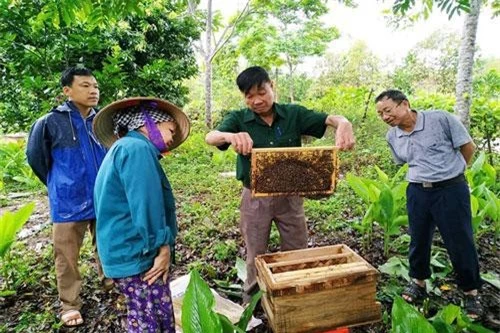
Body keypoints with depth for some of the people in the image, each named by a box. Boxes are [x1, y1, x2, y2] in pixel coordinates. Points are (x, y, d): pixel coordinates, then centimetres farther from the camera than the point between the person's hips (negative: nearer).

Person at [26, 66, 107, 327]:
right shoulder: (50, 122, -10)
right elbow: (35, 156, 5)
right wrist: (60, 186, 10)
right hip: (69, 204, -2)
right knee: (67, 258, 12)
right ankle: (70, 305, 33)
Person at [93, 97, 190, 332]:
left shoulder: (122, 149, 19)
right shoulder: (137, 148, -14)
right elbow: (146, 204, -22)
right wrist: (163, 246, -14)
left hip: (126, 252, 10)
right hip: (136, 254, -10)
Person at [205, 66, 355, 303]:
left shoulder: (293, 114, -5)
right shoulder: (238, 119, -8)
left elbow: (330, 119, -10)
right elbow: (210, 138, -24)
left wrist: (344, 124, -36)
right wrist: (230, 136, -49)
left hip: (290, 195, 2)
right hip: (255, 198, -1)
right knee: (255, 257, 16)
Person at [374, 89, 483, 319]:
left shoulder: (441, 119, -12)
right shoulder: (392, 137, 2)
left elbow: (468, 147, -1)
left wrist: (450, 171, 10)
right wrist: (424, 176, 12)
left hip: (451, 189, -4)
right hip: (417, 192, 4)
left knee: (460, 242, 5)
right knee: (418, 240, 12)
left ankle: (471, 291, 26)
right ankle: (419, 281, 34)